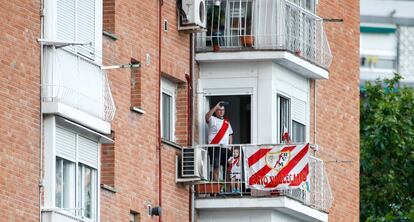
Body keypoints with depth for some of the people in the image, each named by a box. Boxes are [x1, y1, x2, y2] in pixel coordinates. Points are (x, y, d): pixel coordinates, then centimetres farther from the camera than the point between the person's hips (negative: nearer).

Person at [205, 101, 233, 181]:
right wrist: (216, 107, -22)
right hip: (214, 147, -5)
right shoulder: (213, 120, 3)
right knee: (216, 166, -8)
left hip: (225, 148, 5)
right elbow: (207, 116, -21)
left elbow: (230, 135, 22)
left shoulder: (227, 122, 20)